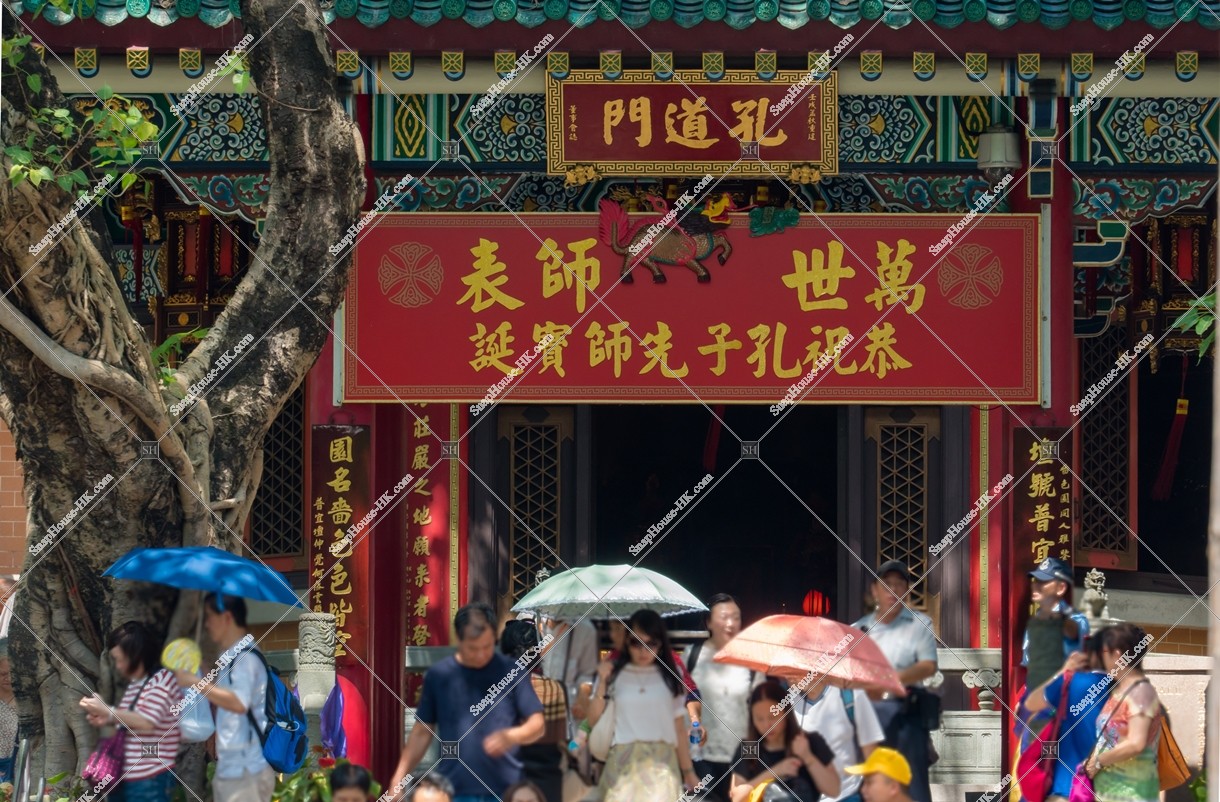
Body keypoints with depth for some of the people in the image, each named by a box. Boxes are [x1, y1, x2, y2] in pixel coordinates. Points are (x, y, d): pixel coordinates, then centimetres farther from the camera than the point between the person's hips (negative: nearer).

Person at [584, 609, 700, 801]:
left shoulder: (669, 677, 9)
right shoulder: (614, 674, 4)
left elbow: (679, 728, 11)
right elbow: (593, 719, 2)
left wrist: (688, 771, 9)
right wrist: (602, 683, -8)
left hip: (662, 762, 1)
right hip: (624, 761, -1)